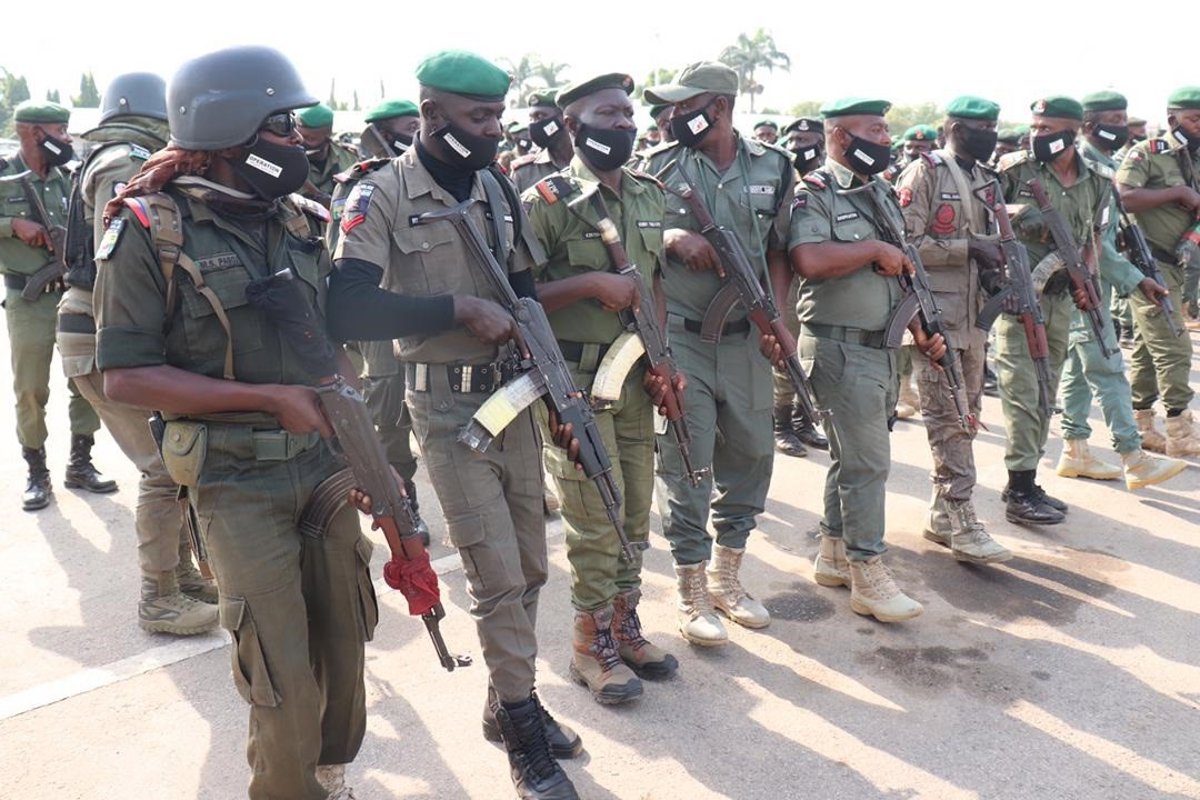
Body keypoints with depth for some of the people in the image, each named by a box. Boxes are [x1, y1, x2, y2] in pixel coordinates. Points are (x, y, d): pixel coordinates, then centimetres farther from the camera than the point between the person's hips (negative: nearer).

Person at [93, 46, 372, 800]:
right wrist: (268, 398, -18)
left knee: (344, 643, 14)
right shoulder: (151, 230, -10)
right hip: (240, 483, -5)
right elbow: (126, 377, -12)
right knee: (284, 679, 0)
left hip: (325, 463, 5)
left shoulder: (299, 221, 6)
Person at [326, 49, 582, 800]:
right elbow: (349, 309, -22)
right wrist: (458, 307, -22)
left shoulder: (499, 188, 8)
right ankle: (525, 728, 15)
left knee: (530, 566, 13)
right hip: (449, 408, -6)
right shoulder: (383, 196, -11)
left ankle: (508, 702, 32)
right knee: (499, 576, -4)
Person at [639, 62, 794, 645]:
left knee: (751, 455, 10)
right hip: (679, 339, -3)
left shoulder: (773, 167, 6)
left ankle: (726, 575, 29)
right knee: (685, 464, -1)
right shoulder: (660, 165, 1)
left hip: (746, 338, 3)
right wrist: (672, 236, -16)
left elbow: (777, 250, 11)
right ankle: (691, 591, 13)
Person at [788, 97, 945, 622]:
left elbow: (899, 271, 20)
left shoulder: (880, 192, 16)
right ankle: (868, 576, 3)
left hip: (880, 347, 9)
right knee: (867, 461, -6)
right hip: (840, 348, -9)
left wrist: (920, 332, 12)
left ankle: (834, 557, 27)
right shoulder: (814, 194, -11)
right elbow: (809, 260, -30)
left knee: (851, 456, 15)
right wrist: (875, 249, -17)